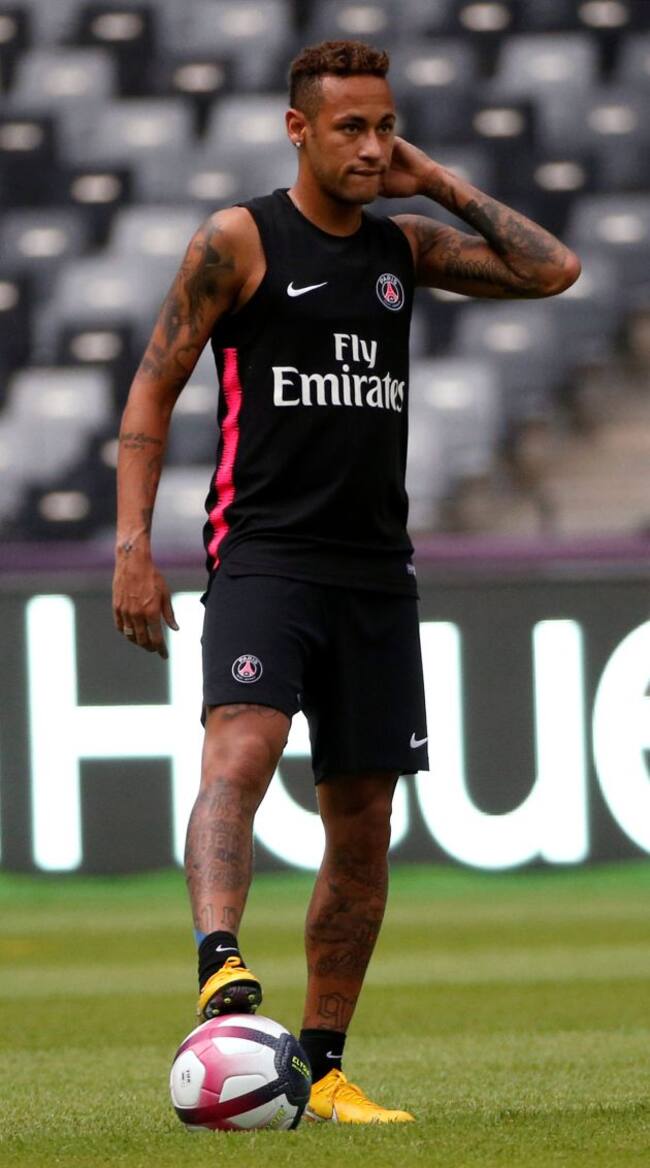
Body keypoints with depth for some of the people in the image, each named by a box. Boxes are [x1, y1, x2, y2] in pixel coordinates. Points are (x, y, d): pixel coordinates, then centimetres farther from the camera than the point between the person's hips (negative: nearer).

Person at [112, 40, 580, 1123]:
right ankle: (220, 967, -48)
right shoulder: (238, 240, -1)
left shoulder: (403, 246, 14)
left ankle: (320, 1068, 14)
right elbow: (152, 391, -1)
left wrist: (442, 185, 6)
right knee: (241, 751, -30)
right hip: (264, 555, -5)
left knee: (362, 829, 5)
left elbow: (554, 270, 11)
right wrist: (132, 545, -10)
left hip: (375, 569, 5)